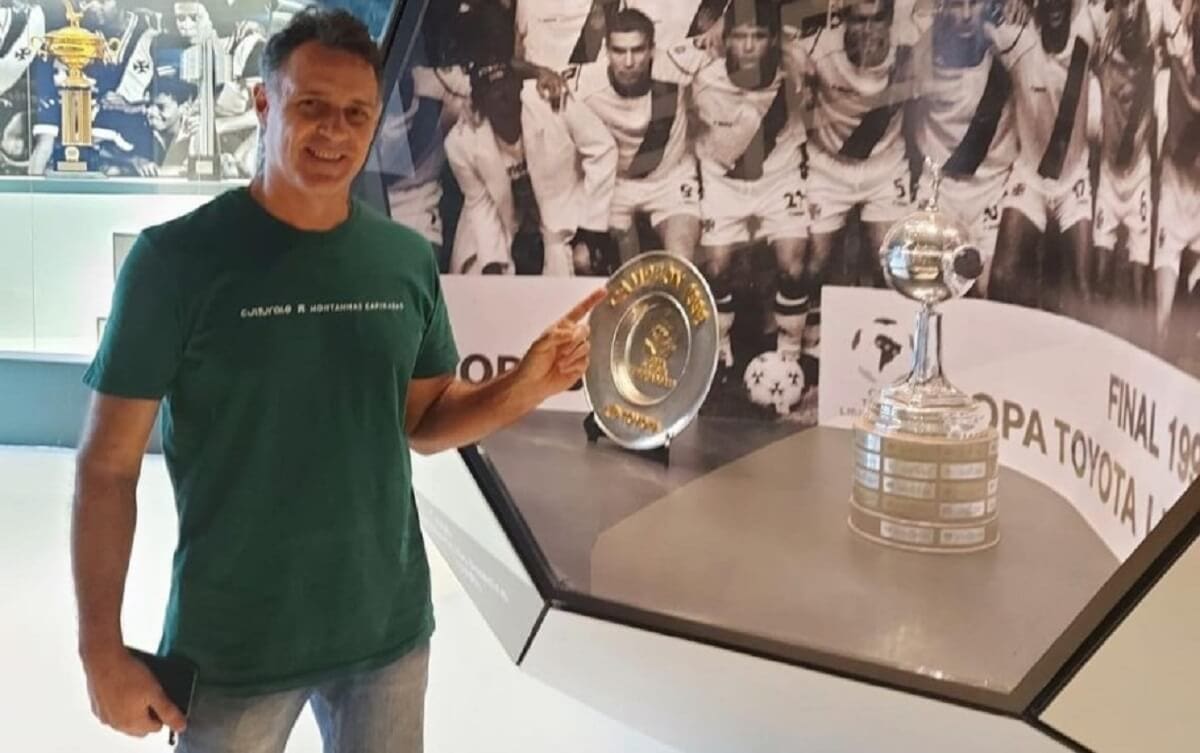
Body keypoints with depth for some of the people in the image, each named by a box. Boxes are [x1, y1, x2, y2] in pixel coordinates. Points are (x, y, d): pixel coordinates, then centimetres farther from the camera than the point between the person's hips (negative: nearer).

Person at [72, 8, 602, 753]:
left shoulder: (408, 258, -1)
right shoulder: (178, 257, -13)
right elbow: (108, 467, -10)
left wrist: (526, 385, -10)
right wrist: (102, 650, -12)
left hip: (388, 625, 4)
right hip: (232, 642, -3)